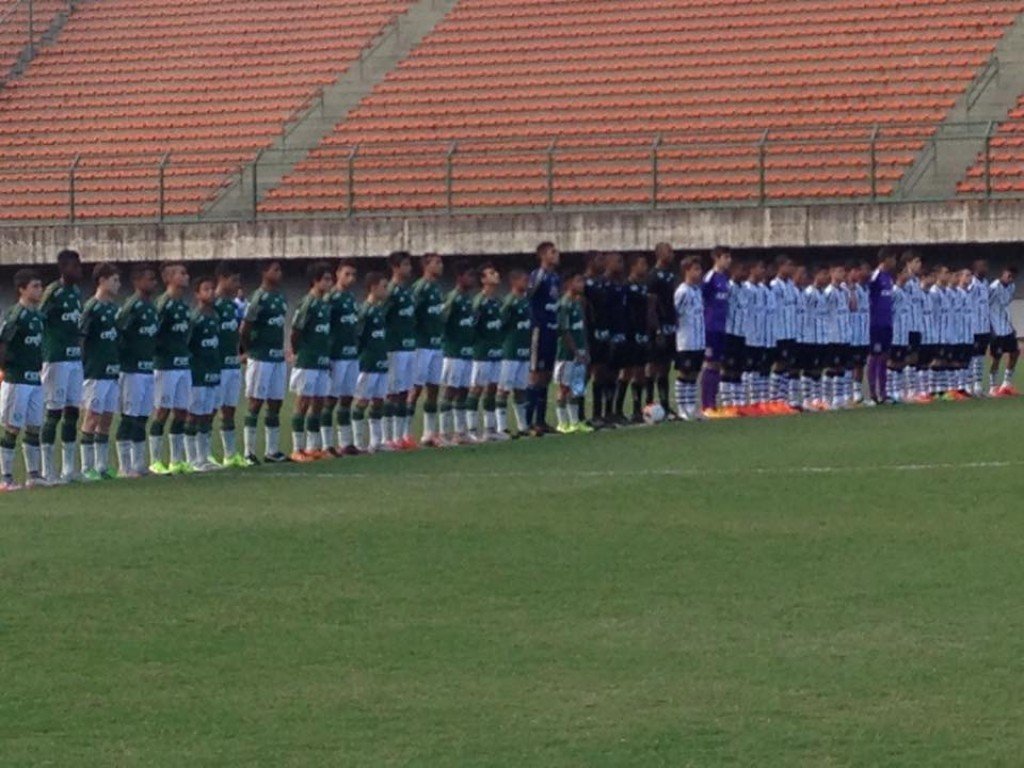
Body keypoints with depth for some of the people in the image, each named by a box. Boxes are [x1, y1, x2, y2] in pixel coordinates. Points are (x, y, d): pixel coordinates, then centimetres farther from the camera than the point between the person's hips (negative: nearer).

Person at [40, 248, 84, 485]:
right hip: (56, 359, -8)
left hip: (76, 358, 8)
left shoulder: (76, 292, 14)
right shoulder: (53, 293, -11)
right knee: (54, 413, -5)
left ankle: (68, 468, 14)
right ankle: (48, 470, 0)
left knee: (72, 412, 9)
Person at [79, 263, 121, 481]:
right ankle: (87, 468, 1)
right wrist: (84, 367, -16)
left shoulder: (113, 308, 13)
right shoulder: (92, 308, -11)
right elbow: (79, 337, -15)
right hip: (95, 372, -8)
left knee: (107, 419, 9)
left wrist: (118, 365, 15)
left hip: (112, 371, 8)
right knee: (92, 418, -4)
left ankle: (101, 465, 14)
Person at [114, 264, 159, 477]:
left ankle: (139, 464, 19)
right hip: (132, 369, -9)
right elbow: (116, 331, -19)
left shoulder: (150, 307, 14)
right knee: (129, 417, -5)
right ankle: (125, 466, -2)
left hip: (148, 369, 9)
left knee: (142, 418, 12)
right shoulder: (133, 306, -14)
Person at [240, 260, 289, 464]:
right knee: (256, 403, -3)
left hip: (278, 358, 8)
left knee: (275, 405, 10)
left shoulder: (281, 298, 12)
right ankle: (249, 452, 1)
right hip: (261, 359, -8)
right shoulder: (260, 298, -13)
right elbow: (244, 329, -15)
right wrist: (249, 350, -4)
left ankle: (272, 451, 16)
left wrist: (281, 349, 12)